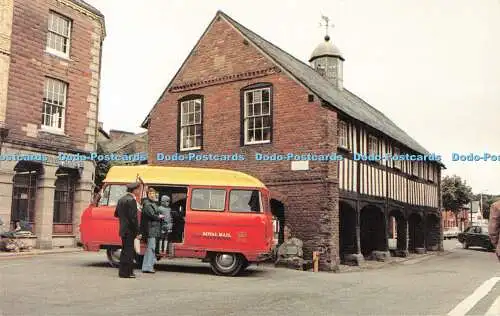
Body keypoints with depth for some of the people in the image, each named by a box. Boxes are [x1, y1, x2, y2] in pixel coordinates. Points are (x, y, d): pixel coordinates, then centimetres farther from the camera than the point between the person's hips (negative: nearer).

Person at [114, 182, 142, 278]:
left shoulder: (121, 199, 12)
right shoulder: (131, 200, -17)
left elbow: (116, 214, 19)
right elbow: (133, 218, -20)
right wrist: (137, 232, -17)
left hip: (123, 229, 9)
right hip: (129, 230, -9)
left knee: (126, 250, 17)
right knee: (128, 251, -2)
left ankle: (126, 271, 25)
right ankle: (125, 272, 2)